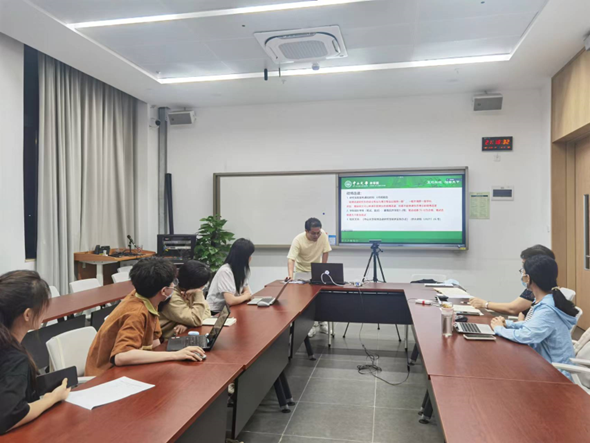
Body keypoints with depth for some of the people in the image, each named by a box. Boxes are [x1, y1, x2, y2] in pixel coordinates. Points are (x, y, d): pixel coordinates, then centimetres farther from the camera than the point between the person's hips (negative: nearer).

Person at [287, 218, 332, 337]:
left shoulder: (323, 235, -23)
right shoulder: (298, 240, -30)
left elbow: (325, 252, -13)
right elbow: (291, 259, -36)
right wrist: (291, 275, -52)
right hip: (301, 271, -2)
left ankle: (322, 323, 16)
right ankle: (311, 324, 8)